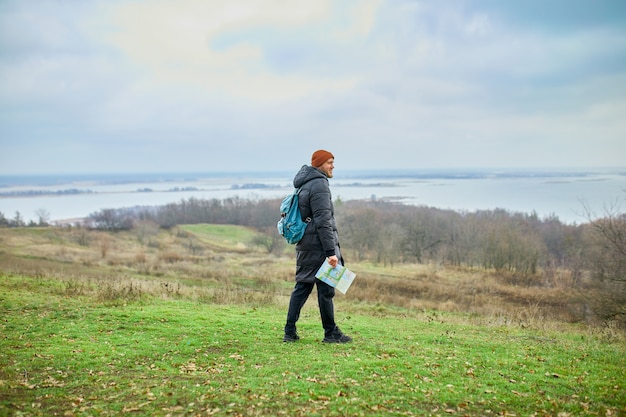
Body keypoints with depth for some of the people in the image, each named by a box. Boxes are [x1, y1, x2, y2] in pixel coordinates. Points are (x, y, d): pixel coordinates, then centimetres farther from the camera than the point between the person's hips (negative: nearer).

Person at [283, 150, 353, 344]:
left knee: (302, 286, 11)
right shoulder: (319, 184, -13)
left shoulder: (304, 185, 16)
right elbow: (323, 222, -19)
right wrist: (331, 251, -19)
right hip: (318, 245, -9)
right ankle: (331, 333, 9)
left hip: (304, 245, 9)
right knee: (326, 288, 0)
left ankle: (290, 332, 11)